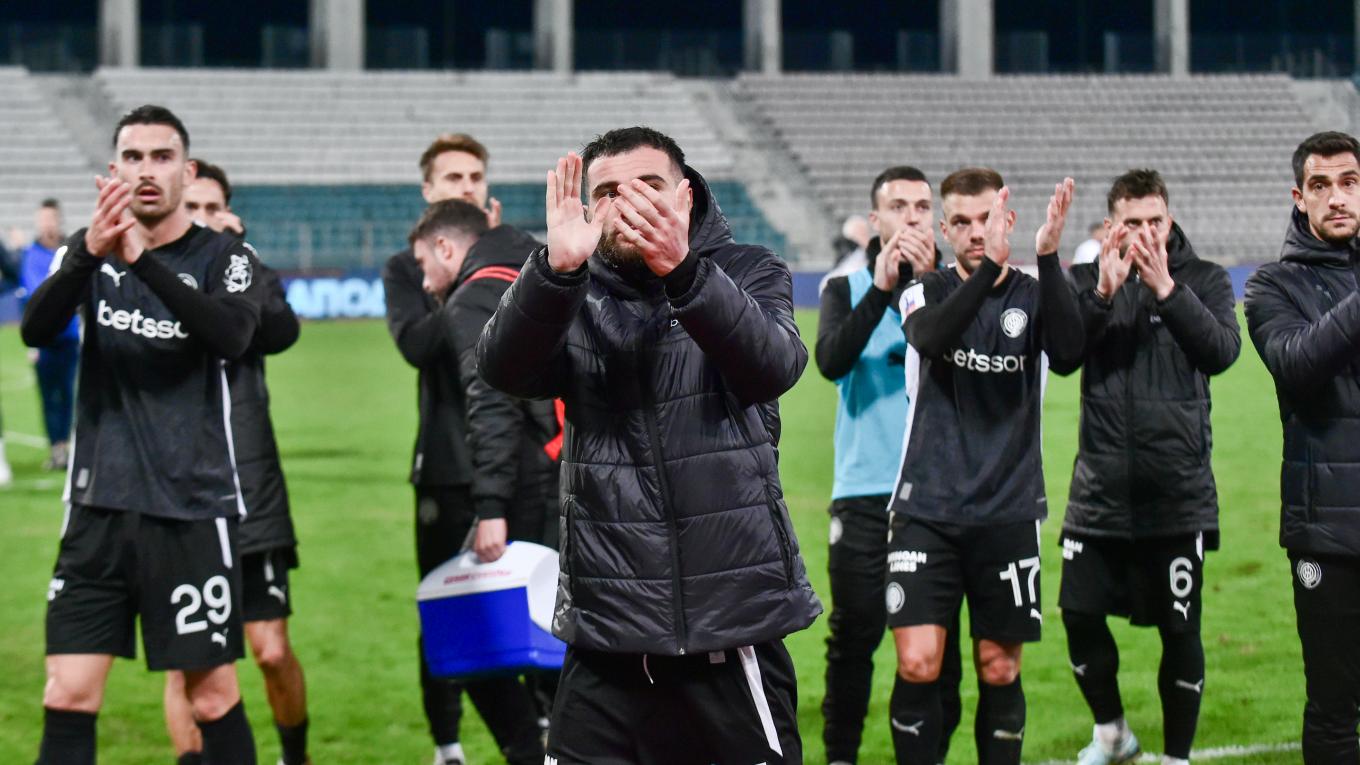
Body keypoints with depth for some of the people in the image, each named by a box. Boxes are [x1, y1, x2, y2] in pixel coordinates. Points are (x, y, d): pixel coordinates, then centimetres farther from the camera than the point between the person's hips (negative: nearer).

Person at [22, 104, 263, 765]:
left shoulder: (224, 256, -1)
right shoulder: (87, 252, 6)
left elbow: (233, 337, -22)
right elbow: (35, 329, -13)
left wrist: (143, 261, -34)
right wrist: (89, 254, -32)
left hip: (193, 510, -2)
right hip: (98, 507, 2)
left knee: (213, 699, 0)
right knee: (67, 698, -3)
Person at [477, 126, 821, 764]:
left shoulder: (748, 273, 3)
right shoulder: (572, 294, 6)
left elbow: (773, 367, -17)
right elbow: (504, 370, -13)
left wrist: (681, 272, -34)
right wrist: (556, 267, -31)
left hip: (733, 619, -1)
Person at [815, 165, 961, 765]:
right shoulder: (847, 287, 5)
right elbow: (831, 361, -13)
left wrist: (928, 283, -20)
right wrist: (882, 289, -22)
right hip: (864, 491, 0)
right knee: (854, 635, 0)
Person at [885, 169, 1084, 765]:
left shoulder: (1034, 297, 4)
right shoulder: (927, 293, 3)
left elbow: (1067, 355, -18)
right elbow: (930, 339, -21)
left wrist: (1048, 259, -29)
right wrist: (988, 268, -35)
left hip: (1009, 514, 1)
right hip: (927, 509, -1)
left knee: (999, 671, 6)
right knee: (917, 665, -9)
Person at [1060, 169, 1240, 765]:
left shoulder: (1203, 279, 1)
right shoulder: (1087, 280, 4)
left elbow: (1222, 352, -15)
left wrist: (1166, 288, -23)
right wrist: (1103, 292, -25)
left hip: (1178, 492, -2)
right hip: (1100, 488, 2)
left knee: (1180, 631, 2)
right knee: (1080, 614, 6)